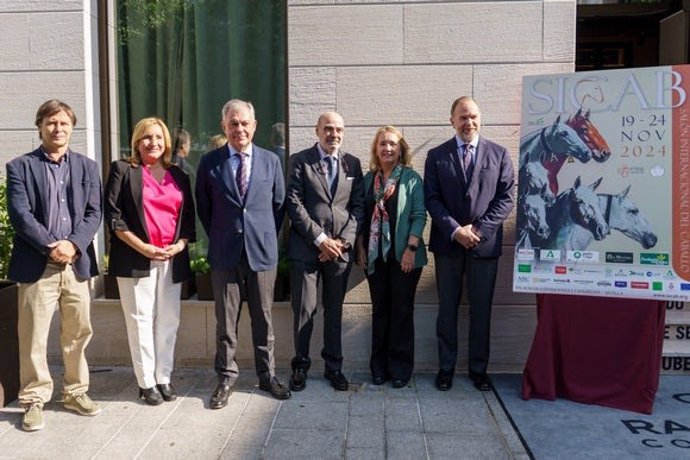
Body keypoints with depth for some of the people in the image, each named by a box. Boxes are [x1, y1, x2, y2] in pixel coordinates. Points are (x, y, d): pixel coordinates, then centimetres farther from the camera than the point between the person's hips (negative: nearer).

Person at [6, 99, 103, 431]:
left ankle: (75, 392, 24)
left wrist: (73, 244, -11)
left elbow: (94, 213, 4)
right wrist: (52, 246, -15)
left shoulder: (87, 167, 12)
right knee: (33, 337, 2)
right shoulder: (20, 167, 4)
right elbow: (20, 215, -6)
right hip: (37, 265, -2)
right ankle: (34, 400, 15)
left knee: (78, 333, 9)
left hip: (77, 263, 3)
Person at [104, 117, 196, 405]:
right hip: (136, 259, -3)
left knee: (168, 320, 5)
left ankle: (164, 378, 16)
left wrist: (181, 244, -5)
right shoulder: (123, 170, 4)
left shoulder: (179, 175, 15)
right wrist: (142, 247, -12)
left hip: (172, 259, 4)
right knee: (141, 321, 0)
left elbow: (188, 216, 14)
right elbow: (113, 214, -4)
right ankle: (146, 382, 9)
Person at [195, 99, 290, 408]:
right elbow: (203, 207, 9)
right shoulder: (209, 162, 2)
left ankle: (267, 375, 23)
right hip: (224, 253, 0)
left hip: (262, 251, 1)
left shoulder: (271, 160, 4)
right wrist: (219, 238, 7)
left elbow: (279, 203, 9)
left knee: (263, 317, 9)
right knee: (226, 319, 7)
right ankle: (226, 377, 22)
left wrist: (267, 237, 6)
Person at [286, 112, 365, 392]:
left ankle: (334, 367, 23)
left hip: (341, 248, 3)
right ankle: (300, 366, 19)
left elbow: (358, 206, 7)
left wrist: (343, 240, -6)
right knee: (303, 310, 2)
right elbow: (294, 203, -6)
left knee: (334, 310, 11)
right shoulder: (300, 161, 1)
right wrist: (320, 238, -12)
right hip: (306, 247, -2)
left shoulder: (352, 164, 11)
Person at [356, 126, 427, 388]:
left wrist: (411, 249, -15)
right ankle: (379, 367, 19)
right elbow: (362, 215, 11)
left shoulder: (411, 178, -2)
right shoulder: (368, 179, 9)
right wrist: (360, 248, 4)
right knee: (379, 310, 10)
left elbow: (419, 215, -7)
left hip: (403, 255, -3)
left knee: (402, 311, 3)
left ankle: (400, 368, 15)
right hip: (375, 255, 3)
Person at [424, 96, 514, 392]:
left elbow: (506, 198, -1)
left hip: (485, 243, 0)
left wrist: (478, 229, -11)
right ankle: (446, 367, 21)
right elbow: (431, 199, -2)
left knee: (481, 310, 8)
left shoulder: (499, 154, 5)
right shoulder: (436, 156, 5)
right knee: (447, 309, 9)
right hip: (447, 243, 0)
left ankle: (479, 369, 22)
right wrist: (455, 230, -13)